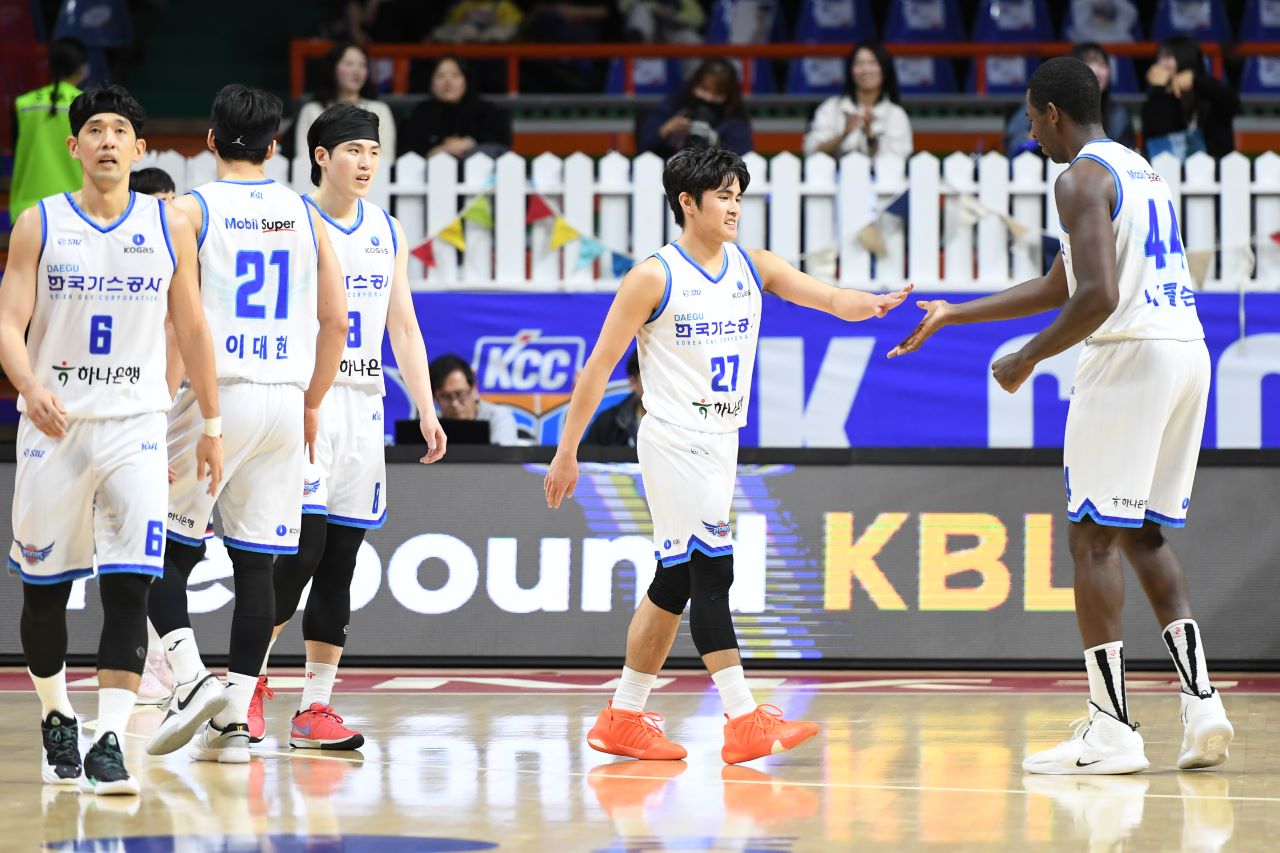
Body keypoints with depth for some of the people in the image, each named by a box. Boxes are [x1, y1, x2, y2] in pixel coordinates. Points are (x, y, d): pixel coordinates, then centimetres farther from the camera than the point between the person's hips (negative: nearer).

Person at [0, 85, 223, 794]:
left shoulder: (169, 227, 4)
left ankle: (110, 739, -16)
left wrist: (210, 426, 11)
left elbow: (192, 330, 11)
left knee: (130, 584, -14)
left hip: (136, 426, 0)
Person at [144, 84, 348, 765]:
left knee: (164, 549, 7)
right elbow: (335, 321, 9)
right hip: (285, 401, 4)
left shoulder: (192, 209, -3)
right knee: (256, 561, 6)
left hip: (214, 395, -4)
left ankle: (191, 679, -12)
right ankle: (233, 720, 4)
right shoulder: (305, 216, 9)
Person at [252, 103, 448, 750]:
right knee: (303, 549, -14)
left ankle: (315, 707, 7)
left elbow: (403, 329, 16)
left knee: (339, 563, 4)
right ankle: (250, 675, 6)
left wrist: (426, 410, 8)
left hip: (364, 406, 6)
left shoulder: (388, 232, 13)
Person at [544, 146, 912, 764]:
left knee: (675, 583, 11)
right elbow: (598, 367, -6)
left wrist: (871, 305, -30)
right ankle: (745, 722, -15)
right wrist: (567, 452, -7)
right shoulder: (655, 277, -9)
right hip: (674, 439, -7)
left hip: (721, 443, 7)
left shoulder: (753, 268, 7)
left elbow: (828, 298, -7)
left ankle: (623, 719, 19)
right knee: (711, 567, -14)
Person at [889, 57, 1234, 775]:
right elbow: (1061, 287, 29)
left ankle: (1113, 730, -6)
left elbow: (1098, 296, -21)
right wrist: (954, 314, 32)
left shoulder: (1082, 177, -8)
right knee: (1144, 535, 16)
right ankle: (1202, 703, 4)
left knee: (1093, 537, -3)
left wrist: (1028, 360, -7)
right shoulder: (1140, 169, 23)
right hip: (1188, 349, 9)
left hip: (1131, 354, -9)